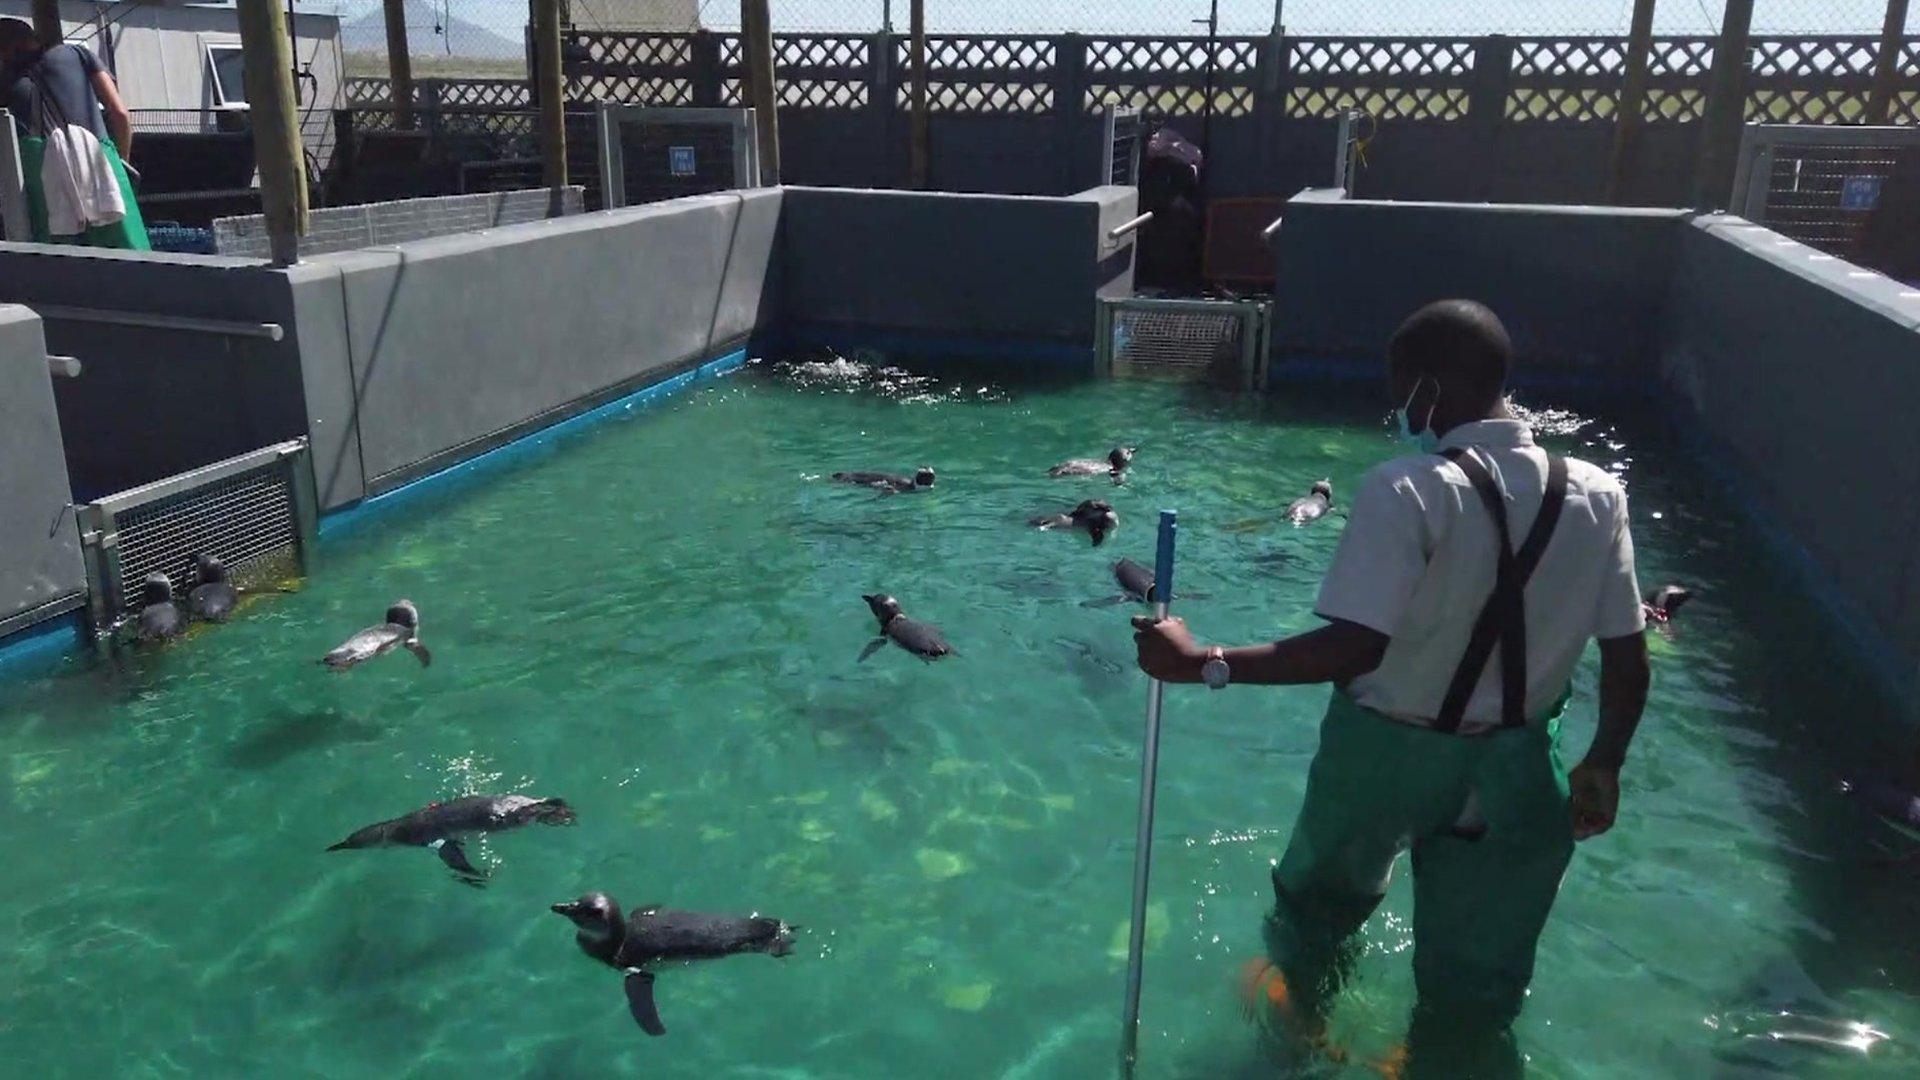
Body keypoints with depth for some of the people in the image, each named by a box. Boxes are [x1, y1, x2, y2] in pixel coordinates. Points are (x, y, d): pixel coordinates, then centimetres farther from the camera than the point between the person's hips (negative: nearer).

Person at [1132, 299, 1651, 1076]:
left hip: (1389, 750, -3)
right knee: (1479, 971, 19)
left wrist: (1204, 664, -26)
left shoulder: (1409, 491, -22)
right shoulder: (1597, 496, -6)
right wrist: (1603, 767, 14)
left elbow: (1354, 648, -29)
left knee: (1326, 886, 28)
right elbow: (1629, 662, -2)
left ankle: (1299, 1007, 55)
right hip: (1512, 769, 3)